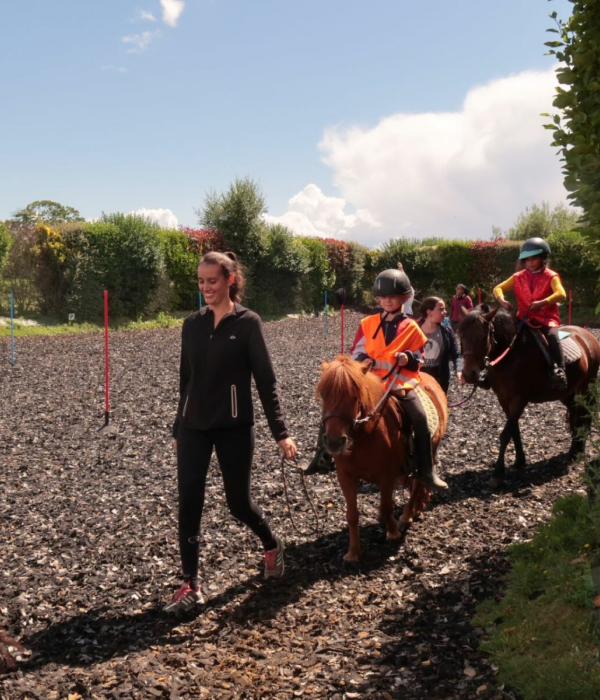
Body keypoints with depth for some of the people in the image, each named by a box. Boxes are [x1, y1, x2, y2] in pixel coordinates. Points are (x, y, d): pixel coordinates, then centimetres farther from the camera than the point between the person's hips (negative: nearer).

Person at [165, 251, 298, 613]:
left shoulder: (248, 323, -7)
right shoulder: (192, 324, 6)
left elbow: (266, 380, -9)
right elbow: (186, 379, 13)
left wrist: (281, 432, -14)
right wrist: (178, 428, 17)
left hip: (234, 427, -4)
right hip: (193, 427, 4)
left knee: (239, 502, 7)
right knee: (189, 504, -2)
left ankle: (272, 545, 37)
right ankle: (192, 585, 8)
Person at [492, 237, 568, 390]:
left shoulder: (551, 276, -4)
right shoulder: (518, 277, 7)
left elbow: (561, 294, -20)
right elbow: (498, 288, 6)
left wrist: (543, 302, -35)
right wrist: (501, 300, -17)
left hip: (546, 318, -4)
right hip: (524, 319, 4)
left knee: (552, 336, -33)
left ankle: (559, 371, -30)